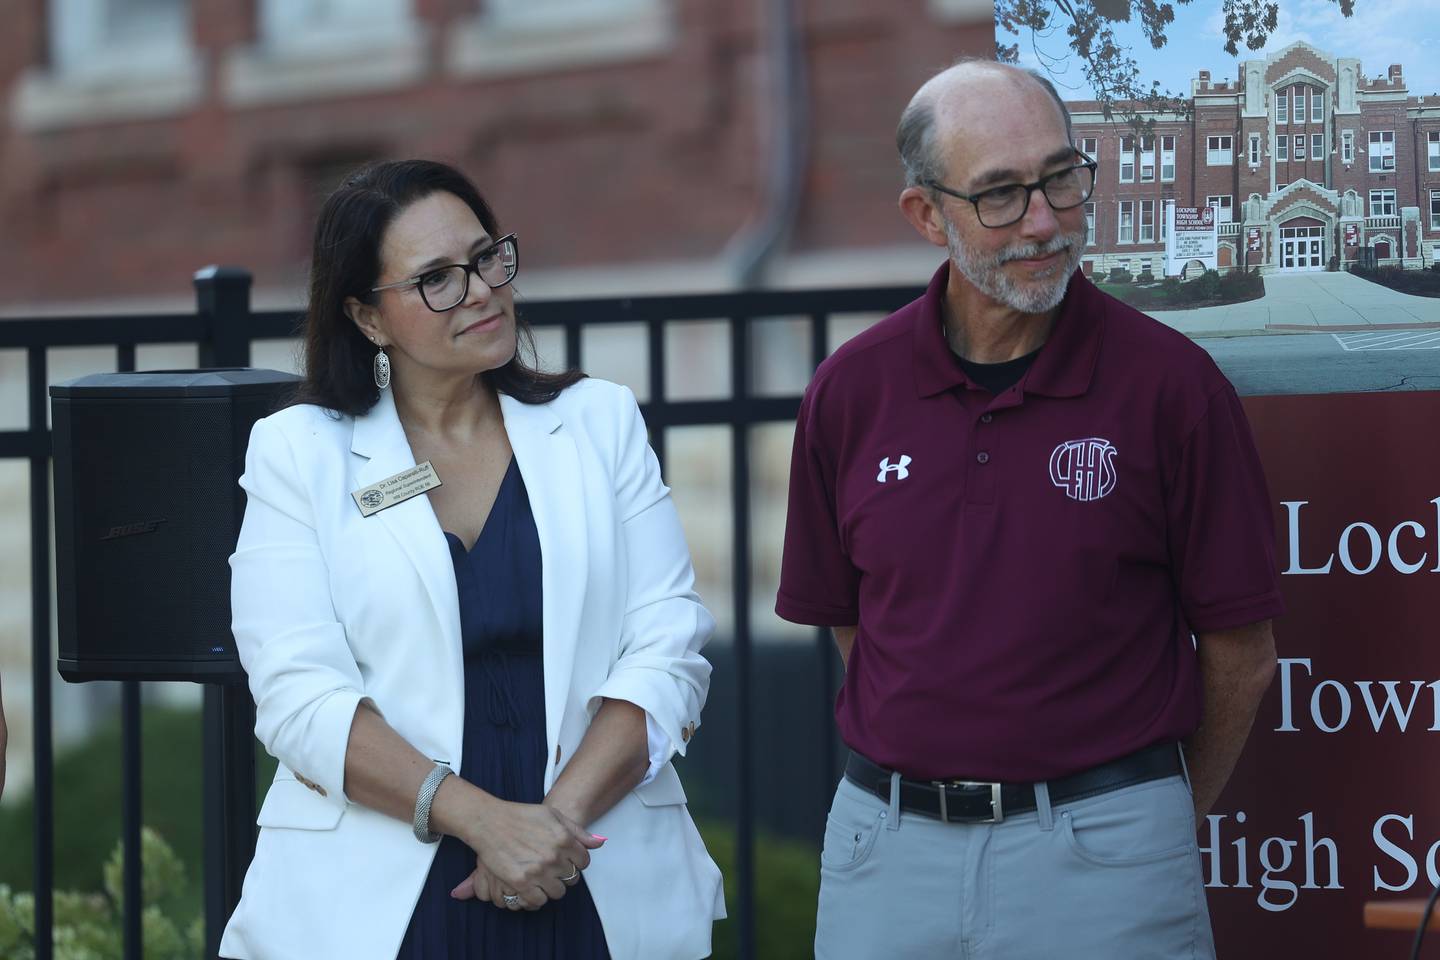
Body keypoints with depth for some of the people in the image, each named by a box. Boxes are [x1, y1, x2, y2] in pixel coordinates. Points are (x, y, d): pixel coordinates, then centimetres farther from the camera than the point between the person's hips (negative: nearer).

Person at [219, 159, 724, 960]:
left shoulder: (600, 422, 7)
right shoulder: (297, 452, 2)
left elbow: (669, 646, 0)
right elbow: (301, 696, -8)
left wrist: (559, 816, -15)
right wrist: (484, 819, -19)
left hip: (598, 893, 2)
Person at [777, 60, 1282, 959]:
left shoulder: (1170, 384, -7)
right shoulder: (852, 391, 2)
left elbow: (1240, 654, 0)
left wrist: (1156, 819, 10)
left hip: (1100, 850, -3)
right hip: (890, 842, 3)